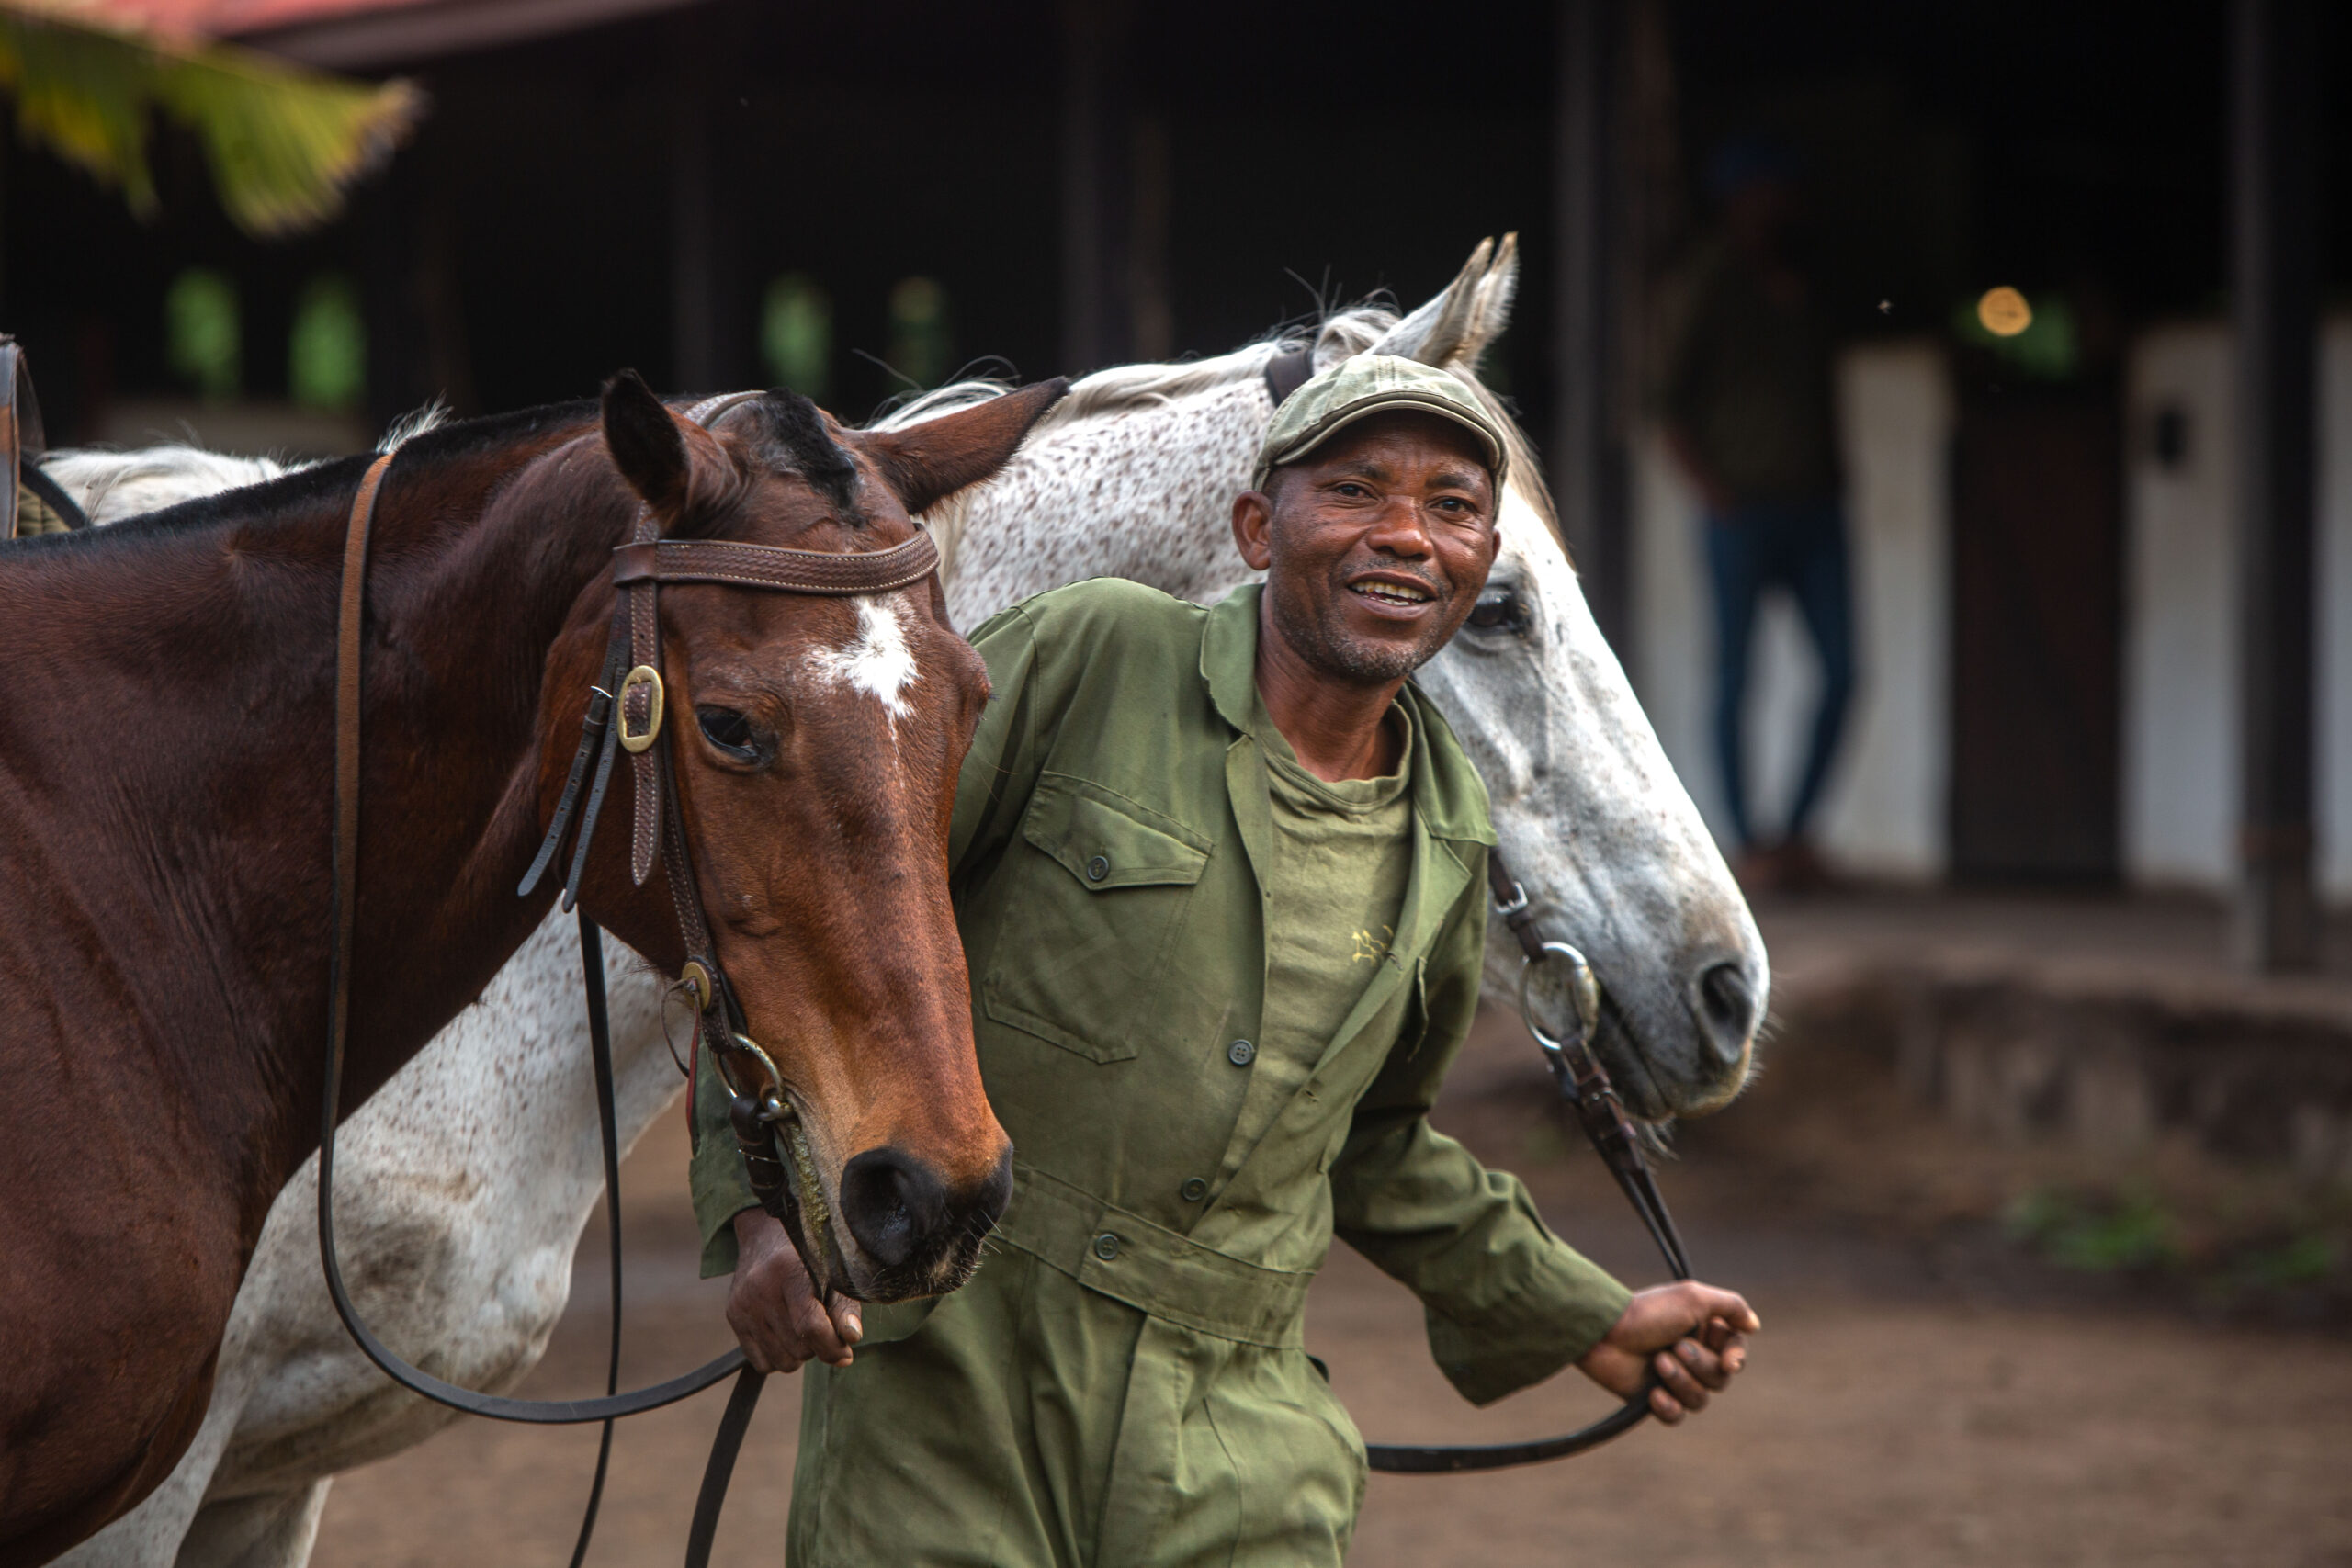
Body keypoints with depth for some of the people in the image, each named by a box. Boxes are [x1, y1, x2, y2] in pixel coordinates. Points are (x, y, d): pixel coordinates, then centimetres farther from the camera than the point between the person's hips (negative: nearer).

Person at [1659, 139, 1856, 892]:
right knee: (1734, 675, -2)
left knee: (1840, 672, -1)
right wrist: (1712, 488, -13)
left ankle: (1795, 831, 8)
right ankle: (1745, 843, 4)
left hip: (1812, 510, 6)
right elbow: (1672, 401, -5)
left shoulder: (1798, 281, 15)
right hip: (1746, 510, -6)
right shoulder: (1709, 283, -2)